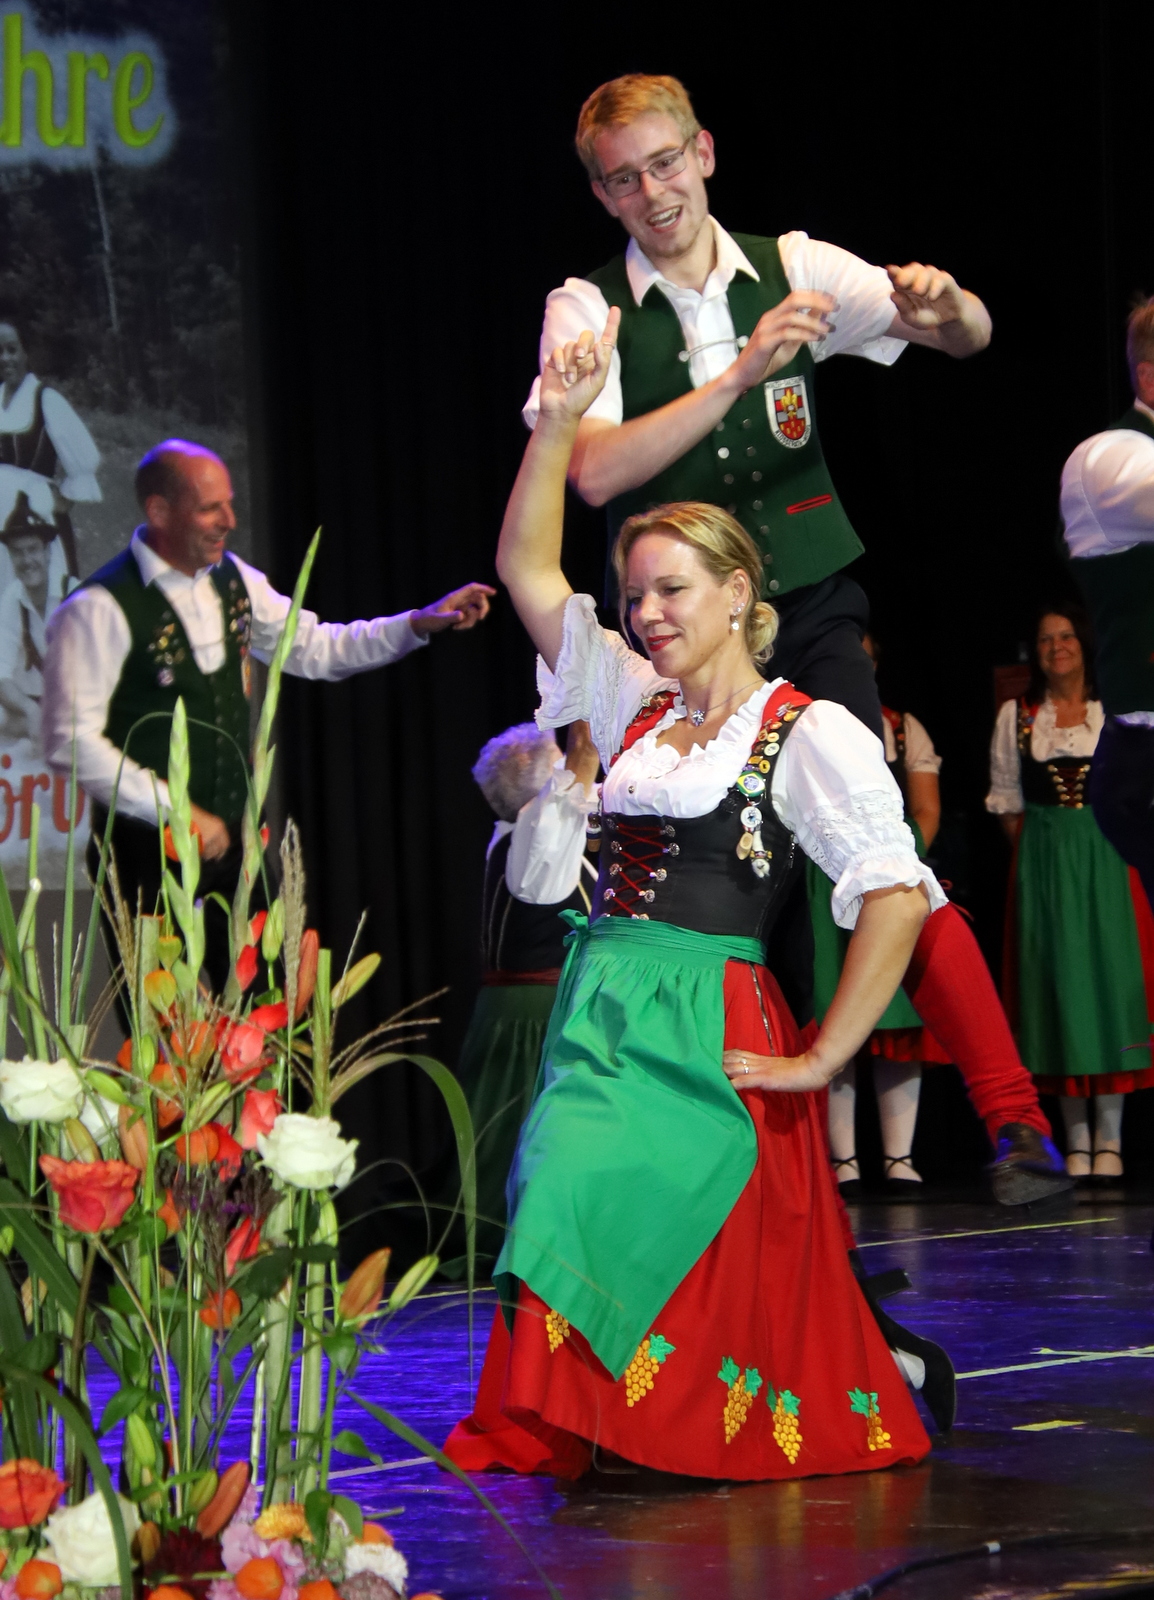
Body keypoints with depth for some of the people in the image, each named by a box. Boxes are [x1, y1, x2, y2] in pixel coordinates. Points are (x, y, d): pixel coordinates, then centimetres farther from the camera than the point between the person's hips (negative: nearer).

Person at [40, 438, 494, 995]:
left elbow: (312, 648, 18)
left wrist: (422, 623, 6)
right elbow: (71, 742, -18)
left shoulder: (233, 580, 8)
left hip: (231, 841, 7)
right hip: (148, 855, -7)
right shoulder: (100, 609, -16)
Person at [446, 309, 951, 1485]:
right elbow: (527, 571, 16)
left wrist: (822, 1059, -15)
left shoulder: (805, 734, -4)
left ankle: (540, 1428, -9)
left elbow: (897, 895, -14)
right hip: (596, 1017, 7)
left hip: (702, 1031, -6)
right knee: (561, 1204, -1)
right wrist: (558, 423, 8)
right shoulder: (636, 705, 16)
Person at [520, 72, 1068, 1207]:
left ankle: (1014, 1121, -7)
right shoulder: (588, 308, -2)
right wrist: (741, 371, -24)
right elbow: (595, 472, -17)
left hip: (812, 611, 1)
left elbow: (971, 338, 3)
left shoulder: (791, 268, 4)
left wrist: (942, 305, -22)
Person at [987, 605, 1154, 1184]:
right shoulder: (1016, 717, 9)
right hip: (1043, 863, 1)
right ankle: (1076, 1140, 3)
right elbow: (1007, 801, 11)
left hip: (1108, 857, -1)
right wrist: (1040, 850, 3)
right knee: (1057, 976, -1)